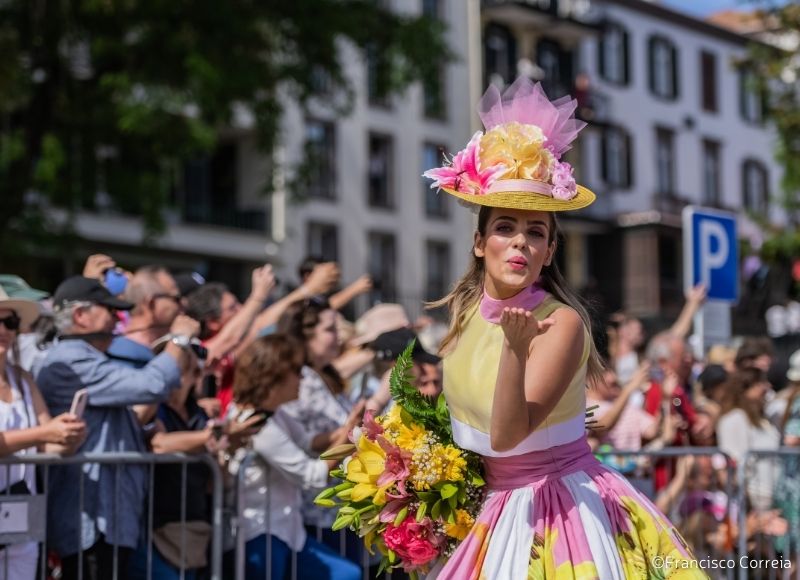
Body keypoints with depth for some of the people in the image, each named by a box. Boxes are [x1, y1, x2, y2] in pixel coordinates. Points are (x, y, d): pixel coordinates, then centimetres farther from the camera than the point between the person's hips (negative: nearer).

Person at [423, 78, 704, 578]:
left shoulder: (562, 323, -20)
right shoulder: (464, 310, -2)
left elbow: (507, 435, -29)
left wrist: (516, 348, -40)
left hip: (562, 511, -6)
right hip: (489, 512, 6)